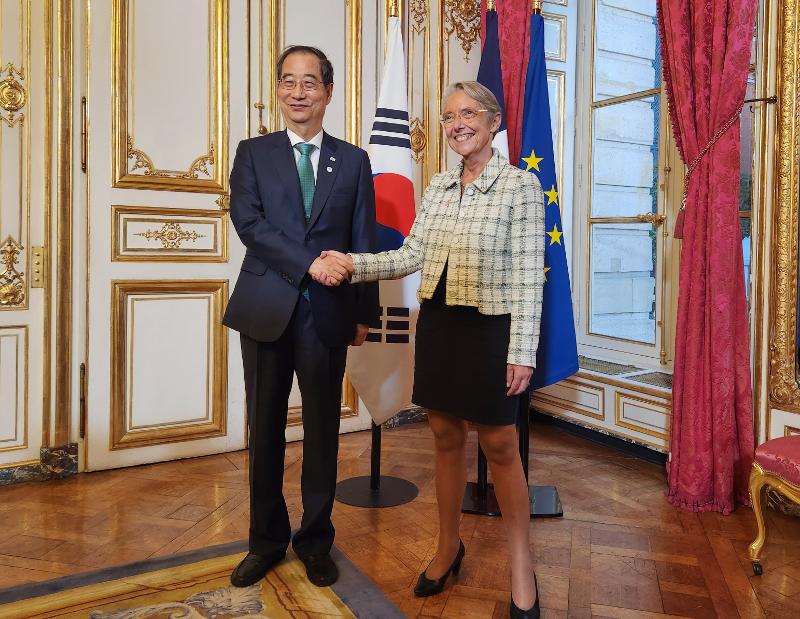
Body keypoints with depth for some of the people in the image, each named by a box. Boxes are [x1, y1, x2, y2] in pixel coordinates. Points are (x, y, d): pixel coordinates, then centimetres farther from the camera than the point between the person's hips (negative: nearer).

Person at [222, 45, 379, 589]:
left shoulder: (354, 161, 9)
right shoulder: (253, 154, 8)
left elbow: (364, 242, 7)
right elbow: (249, 222, -8)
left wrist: (365, 312, 5)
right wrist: (311, 262, -18)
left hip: (327, 314, 0)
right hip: (267, 311, 0)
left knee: (323, 432, 9)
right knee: (266, 431, 10)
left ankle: (316, 541, 27)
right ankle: (267, 540, 28)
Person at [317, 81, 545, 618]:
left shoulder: (521, 184, -7)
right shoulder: (438, 187, 10)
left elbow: (528, 275, -11)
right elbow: (413, 255, 8)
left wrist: (522, 352, -15)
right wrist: (353, 263, -5)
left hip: (489, 330, -5)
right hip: (438, 325, 5)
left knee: (500, 446, 3)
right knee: (446, 438, 14)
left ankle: (522, 566, 23)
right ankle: (449, 547, 33)